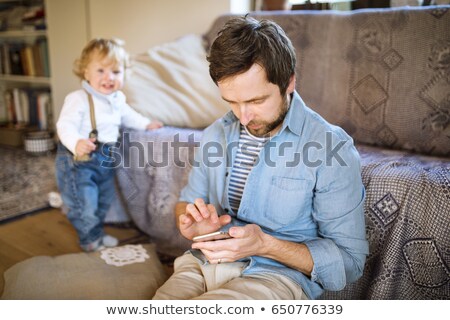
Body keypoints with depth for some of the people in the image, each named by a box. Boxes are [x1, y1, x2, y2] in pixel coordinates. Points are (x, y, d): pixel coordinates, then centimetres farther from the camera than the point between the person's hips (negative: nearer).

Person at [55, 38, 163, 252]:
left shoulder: (118, 98, 2)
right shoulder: (78, 99, -23)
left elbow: (127, 115, 23)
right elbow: (65, 126, -32)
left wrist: (146, 124, 23)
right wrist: (76, 143, -50)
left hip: (106, 158, 8)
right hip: (79, 160, -7)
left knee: (104, 200, 21)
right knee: (85, 203, -2)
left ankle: (97, 233, 43)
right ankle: (89, 240, 23)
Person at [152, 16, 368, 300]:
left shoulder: (332, 148, -12)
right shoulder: (216, 134, 7)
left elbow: (349, 262, -8)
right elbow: (186, 201, 18)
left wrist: (265, 245, -22)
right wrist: (190, 223, -8)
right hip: (202, 263, 5)